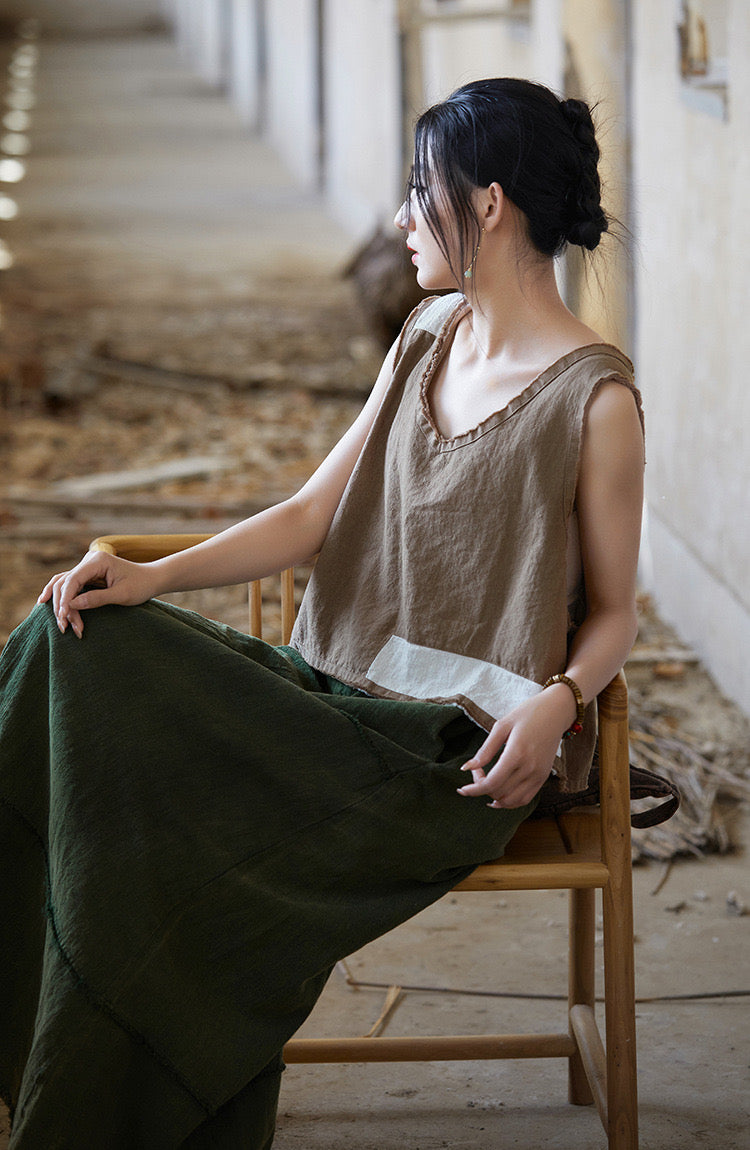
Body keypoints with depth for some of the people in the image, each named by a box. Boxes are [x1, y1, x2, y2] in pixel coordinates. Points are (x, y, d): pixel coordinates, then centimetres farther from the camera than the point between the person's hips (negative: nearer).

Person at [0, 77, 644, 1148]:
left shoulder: (595, 397, -10)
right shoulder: (429, 337, 11)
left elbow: (614, 614, -3)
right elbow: (314, 512, 9)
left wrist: (555, 700, -23)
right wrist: (155, 576, -4)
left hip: (463, 752, -7)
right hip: (346, 689, 7)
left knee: (210, 868, -27)